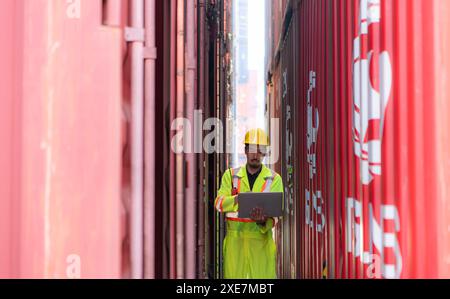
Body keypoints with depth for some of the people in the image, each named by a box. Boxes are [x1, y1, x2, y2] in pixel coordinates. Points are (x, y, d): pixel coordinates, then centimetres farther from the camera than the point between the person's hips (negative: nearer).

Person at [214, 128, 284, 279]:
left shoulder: (274, 179, 4)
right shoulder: (231, 175, 9)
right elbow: (219, 203, -3)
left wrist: (262, 221, -26)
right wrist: (238, 198, -22)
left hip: (261, 239, -1)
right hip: (235, 239, 1)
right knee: (233, 274, 1)